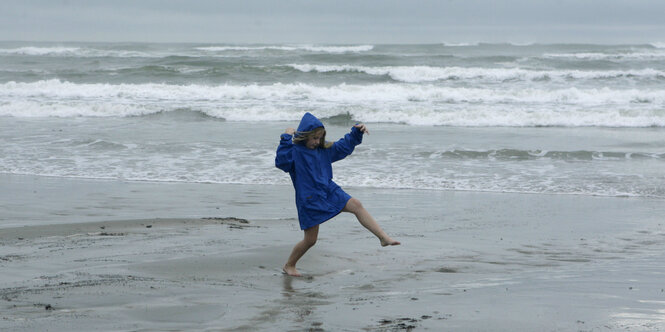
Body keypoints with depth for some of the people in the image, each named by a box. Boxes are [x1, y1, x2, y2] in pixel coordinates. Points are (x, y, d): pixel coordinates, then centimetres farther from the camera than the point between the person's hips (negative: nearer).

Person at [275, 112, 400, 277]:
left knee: (356, 205, -14)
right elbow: (281, 162, -31)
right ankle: (289, 265, 23)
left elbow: (344, 146, 20)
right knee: (310, 239, 1)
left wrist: (357, 132, 6)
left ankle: (384, 237, -19)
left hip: (329, 191, 6)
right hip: (309, 200, -6)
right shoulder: (294, 151, -12)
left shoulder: (323, 149, 9)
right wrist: (286, 139, -31)